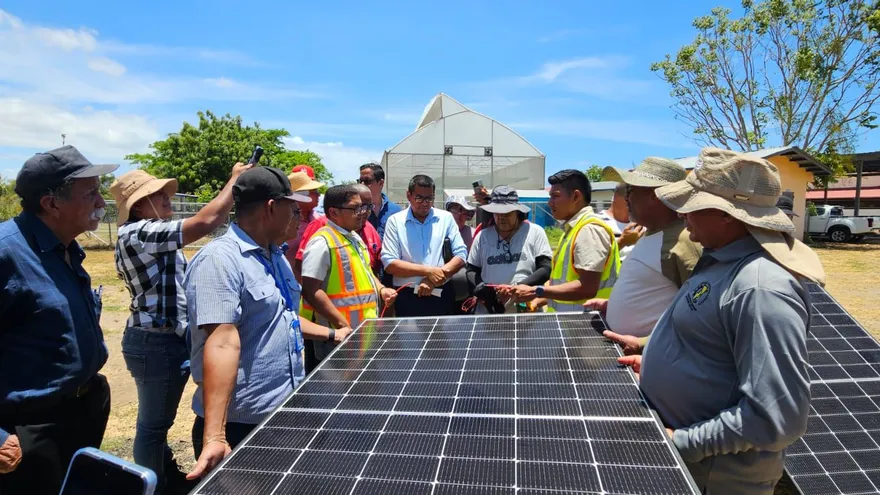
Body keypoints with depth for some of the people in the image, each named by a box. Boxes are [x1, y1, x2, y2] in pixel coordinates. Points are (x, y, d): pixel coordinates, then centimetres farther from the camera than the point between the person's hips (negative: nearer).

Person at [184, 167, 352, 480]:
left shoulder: (275, 257, 9)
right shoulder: (219, 260, -20)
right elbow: (221, 344, -30)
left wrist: (331, 334, 25)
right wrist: (214, 436, -33)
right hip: (240, 426, -9)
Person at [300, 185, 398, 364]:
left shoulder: (355, 238, 13)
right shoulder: (322, 242, -16)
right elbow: (311, 291, -21)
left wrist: (381, 289, 7)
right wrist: (342, 324, -22)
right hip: (340, 336, -9)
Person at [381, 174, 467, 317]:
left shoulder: (446, 218, 5)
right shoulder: (395, 221, 1)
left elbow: (461, 255, 1)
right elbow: (389, 263, -7)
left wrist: (434, 280, -12)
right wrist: (428, 270, -14)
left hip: (441, 296, 1)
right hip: (407, 297, -1)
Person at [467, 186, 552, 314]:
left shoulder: (535, 232, 3)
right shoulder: (483, 236, 8)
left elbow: (546, 269, -3)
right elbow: (471, 271, 11)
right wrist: (482, 291, -10)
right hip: (487, 312, 2)